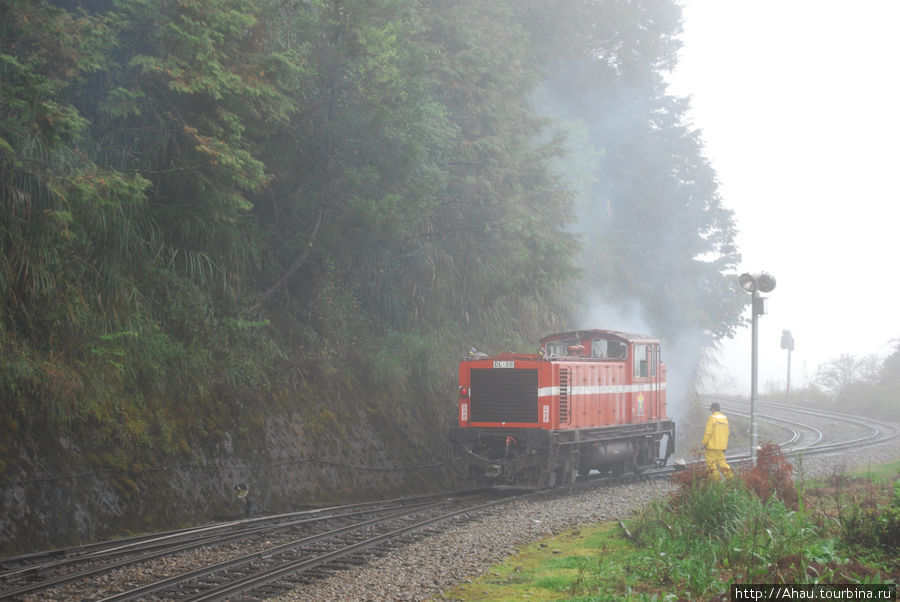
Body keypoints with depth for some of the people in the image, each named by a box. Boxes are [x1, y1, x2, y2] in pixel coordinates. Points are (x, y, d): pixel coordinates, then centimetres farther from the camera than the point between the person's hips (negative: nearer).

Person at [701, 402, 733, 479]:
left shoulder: (712, 418, -11)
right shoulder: (725, 418, 11)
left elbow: (708, 432, -14)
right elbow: (727, 433, 15)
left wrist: (704, 443, -7)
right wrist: (725, 445, 21)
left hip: (712, 445, -7)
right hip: (721, 446, 7)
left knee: (711, 462, -1)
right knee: (722, 462, 11)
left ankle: (716, 478, -6)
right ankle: (730, 477, 2)